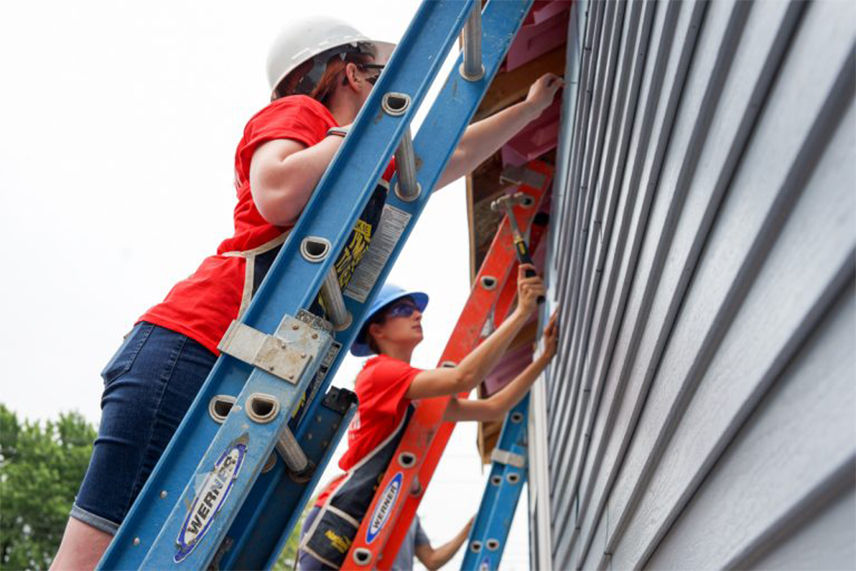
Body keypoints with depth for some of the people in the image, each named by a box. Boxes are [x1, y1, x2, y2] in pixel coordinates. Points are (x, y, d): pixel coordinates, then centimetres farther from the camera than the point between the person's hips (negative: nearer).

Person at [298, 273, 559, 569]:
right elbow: (462, 377, -24)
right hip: (336, 529, -9)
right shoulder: (378, 373, -11)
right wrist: (522, 311, -22)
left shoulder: (419, 393, 16)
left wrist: (544, 357, 7)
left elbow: (492, 408, 14)